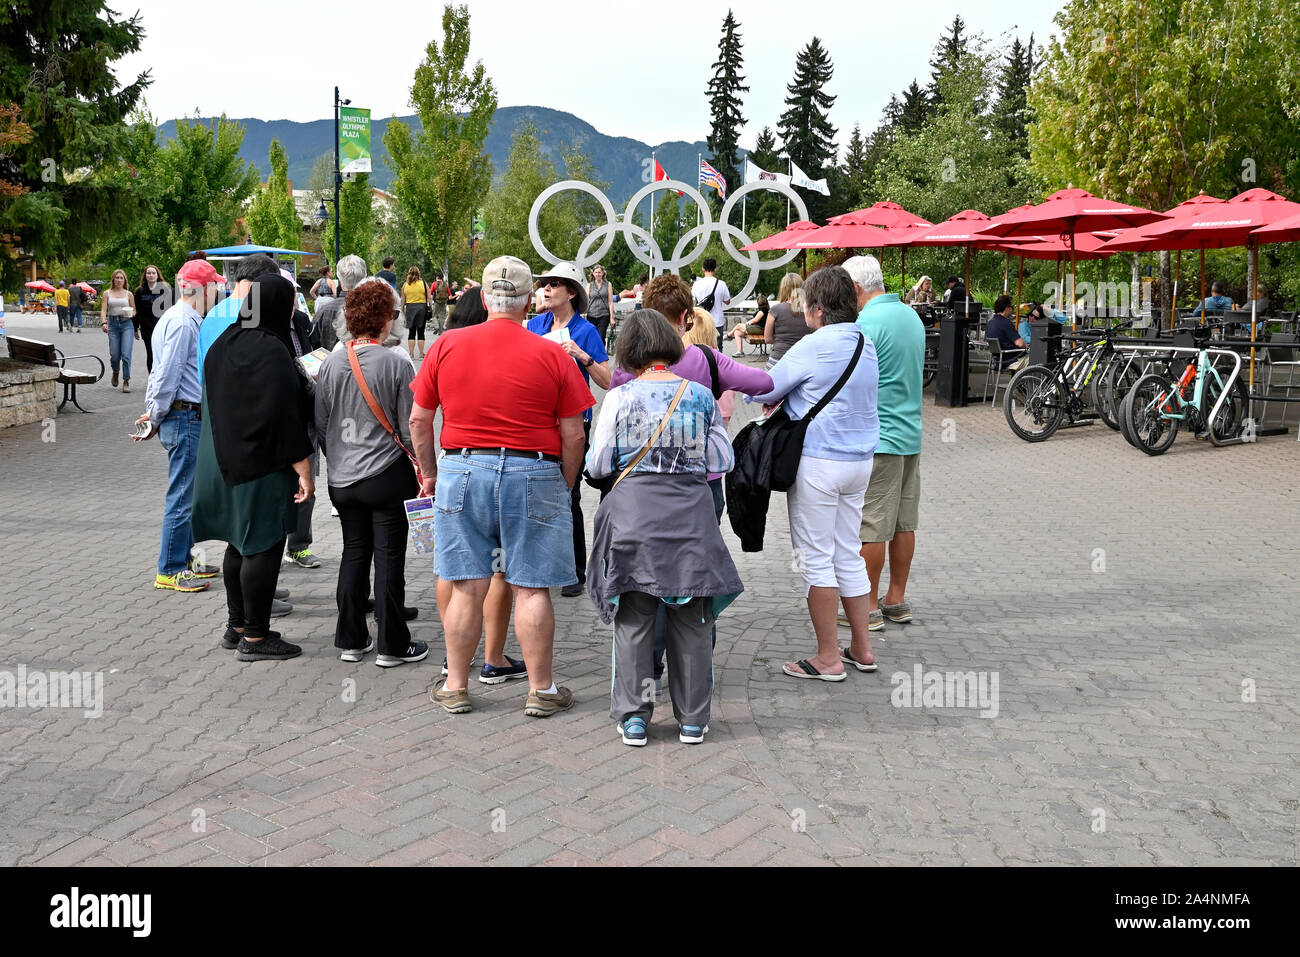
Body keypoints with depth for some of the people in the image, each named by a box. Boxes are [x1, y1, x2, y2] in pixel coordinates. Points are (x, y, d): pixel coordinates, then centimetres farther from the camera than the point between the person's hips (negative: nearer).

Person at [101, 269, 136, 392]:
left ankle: (126, 381, -4)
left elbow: (134, 310, 13)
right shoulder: (107, 294, 9)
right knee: (114, 355, -2)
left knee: (126, 354, -12)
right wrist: (103, 323, -16)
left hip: (127, 324, -1)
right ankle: (115, 373, 31)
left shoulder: (128, 294, 9)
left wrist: (130, 314, -10)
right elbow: (103, 310, 1)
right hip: (113, 324, 1)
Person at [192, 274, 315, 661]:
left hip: (227, 461, 9)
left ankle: (237, 625, 27)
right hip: (264, 465, -9)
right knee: (264, 546, -1)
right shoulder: (271, 350, -20)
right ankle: (254, 637, 5)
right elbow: (284, 416, -22)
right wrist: (303, 469, -18)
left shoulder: (226, 342, 7)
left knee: (241, 543, 17)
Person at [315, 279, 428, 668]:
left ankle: (350, 639, 21)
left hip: (342, 478, 5)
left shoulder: (331, 363, 0)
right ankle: (392, 645, 9)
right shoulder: (397, 365, -13)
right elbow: (410, 428, -10)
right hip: (386, 476, -5)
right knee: (389, 557, 3)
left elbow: (320, 423, 6)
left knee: (354, 553, 15)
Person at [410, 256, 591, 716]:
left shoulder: (446, 346, 3)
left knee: (467, 587, 8)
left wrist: (429, 473, 19)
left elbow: (419, 420, 7)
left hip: (462, 471, 2)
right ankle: (541, 690, 13)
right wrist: (565, 486, 10)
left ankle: (455, 687, 18)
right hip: (533, 476, -2)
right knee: (531, 587, 4)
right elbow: (573, 435, -2)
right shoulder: (553, 355, -2)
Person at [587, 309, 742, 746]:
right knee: (691, 620, 10)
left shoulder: (619, 398, -4)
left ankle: (633, 717, 12)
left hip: (634, 513, -1)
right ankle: (692, 719, 17)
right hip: (690, 514, 1)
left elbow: (598, 465, 1)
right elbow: (722, 462, 4)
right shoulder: (701, 395, 0)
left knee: (633, 619, 9)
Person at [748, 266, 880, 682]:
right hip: (860, 460, 8)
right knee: (848, 554, 16)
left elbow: (763, 392, -8)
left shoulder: (814, 347, -16)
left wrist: (772, 397, 14)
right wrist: (790, 397, 11)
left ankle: (828, 658, 6)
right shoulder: (866, 344, 10)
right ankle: (861, 648, 22)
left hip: (818, 462, -8)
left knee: (817, 558, 1)